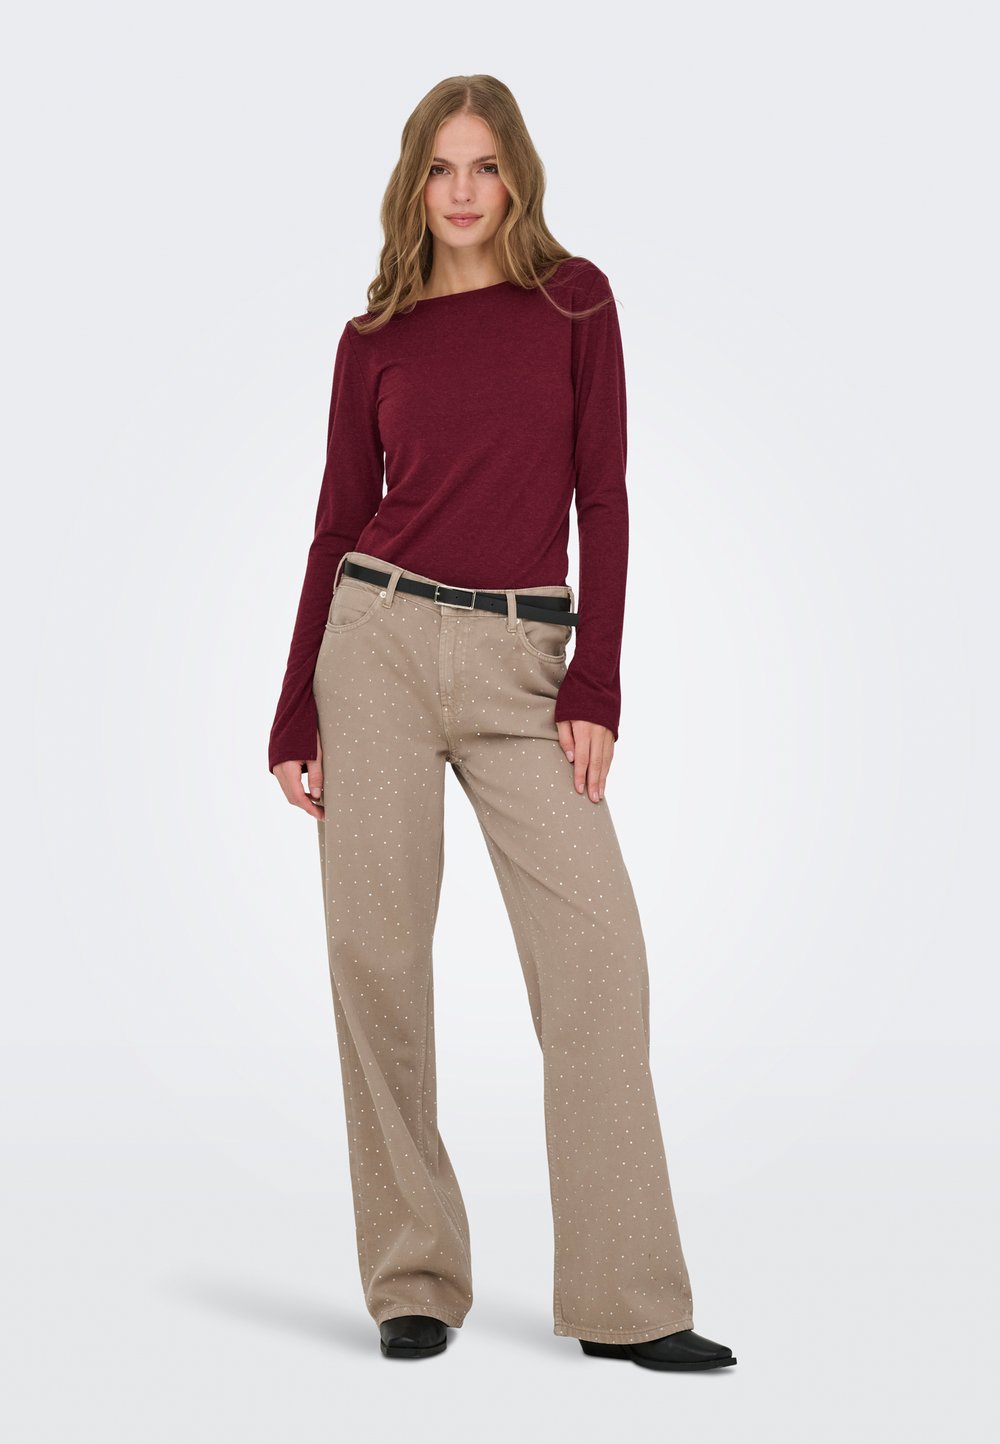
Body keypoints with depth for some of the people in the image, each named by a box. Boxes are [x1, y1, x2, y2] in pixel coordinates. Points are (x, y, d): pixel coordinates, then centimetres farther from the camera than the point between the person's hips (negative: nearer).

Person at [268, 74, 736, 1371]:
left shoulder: (574, 300, 7)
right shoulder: (375, 339, 9)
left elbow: (603, 496, 2)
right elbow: (339, 521, 10)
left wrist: (594, 684, -6)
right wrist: (295, 716, 6)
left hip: (521, 662, 0)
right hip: (379, 639, 1)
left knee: (597, 948, -10)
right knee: (377, 950, -2)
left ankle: (628, 1300, -2)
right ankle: (413, 1280, 11)